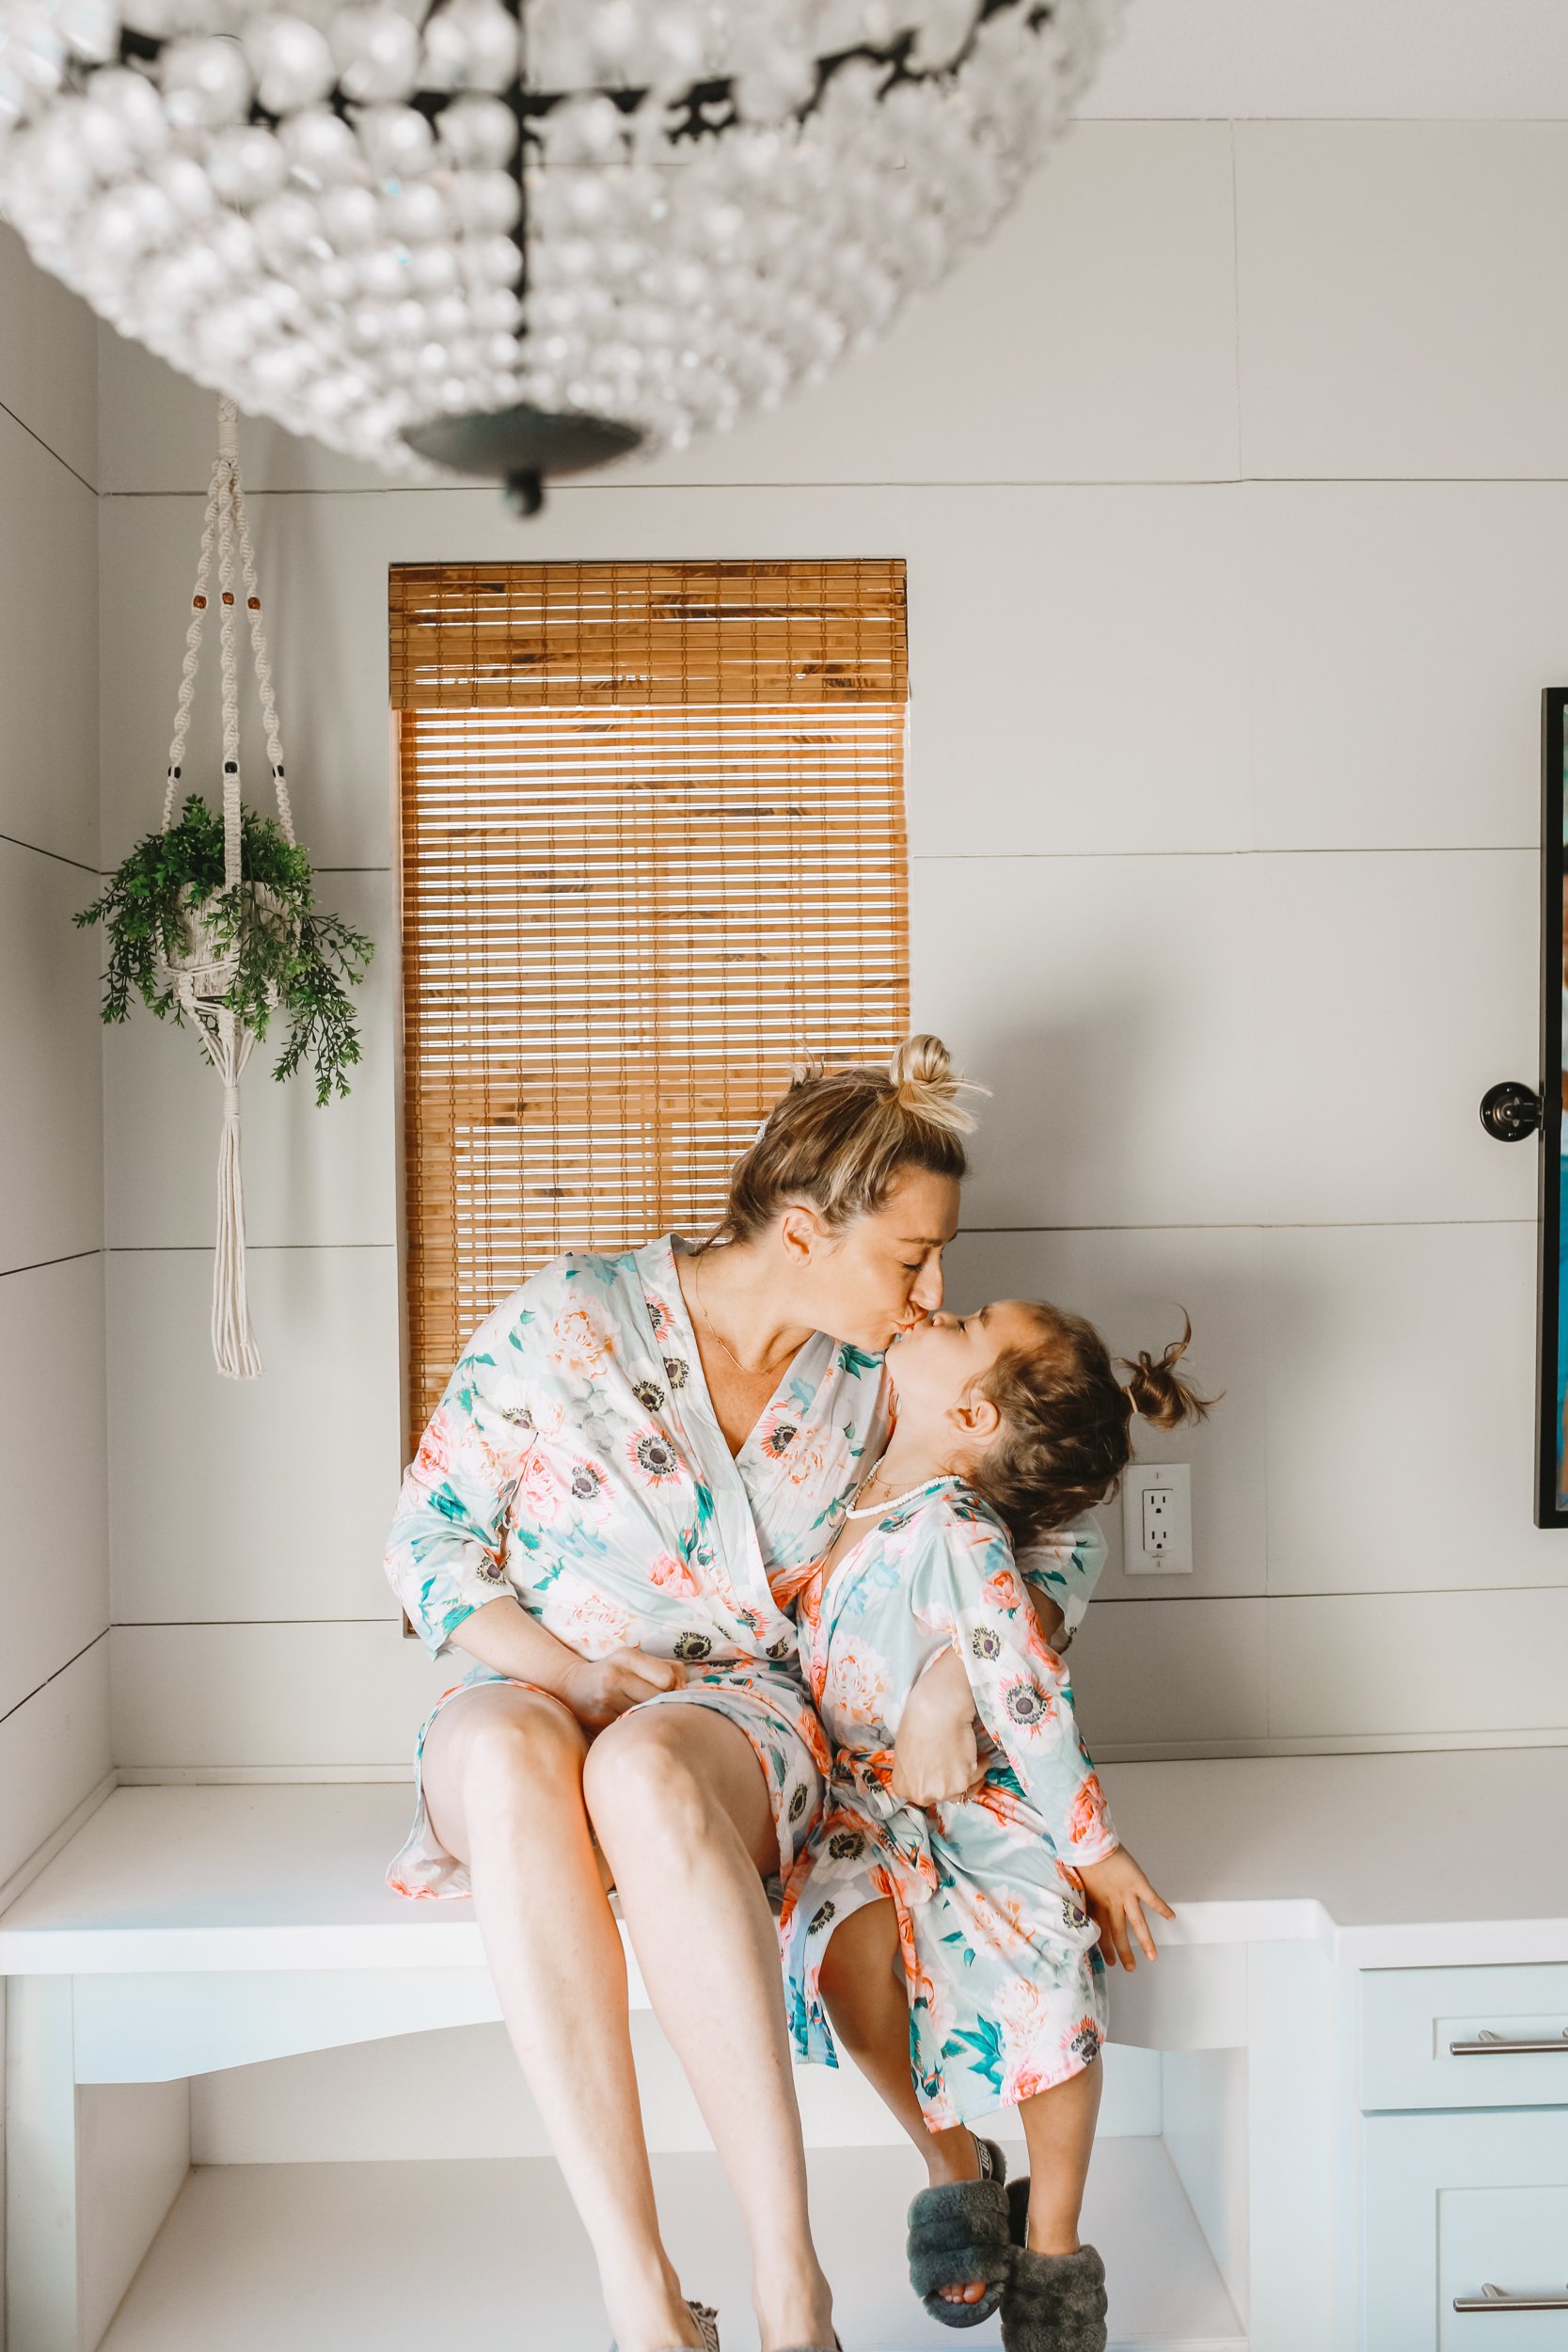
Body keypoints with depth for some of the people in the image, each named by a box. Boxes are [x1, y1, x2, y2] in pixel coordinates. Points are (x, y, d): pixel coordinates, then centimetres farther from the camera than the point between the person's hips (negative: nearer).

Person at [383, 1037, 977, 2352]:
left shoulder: (873, 1380, 4)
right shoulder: (570, 1319, -6)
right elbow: (429, 1542, -1)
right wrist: (569, 1667, -14)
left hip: (740, 1712, 1)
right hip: (535, 1690, 0)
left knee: (643, 1773, -38)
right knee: (510, 1748, -39)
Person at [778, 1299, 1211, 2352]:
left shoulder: (955, 1529, -22)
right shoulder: (864, 1489, 0)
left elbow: (1028, 1692, -20)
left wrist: (1094, 1849, -15)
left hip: (979, 1802, -5)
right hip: (868, 1801, 5)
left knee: (1049, 1958, -29)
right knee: (853, 1947, -25)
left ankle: (1051, 2252, -2)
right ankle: (954, 2167, 5)